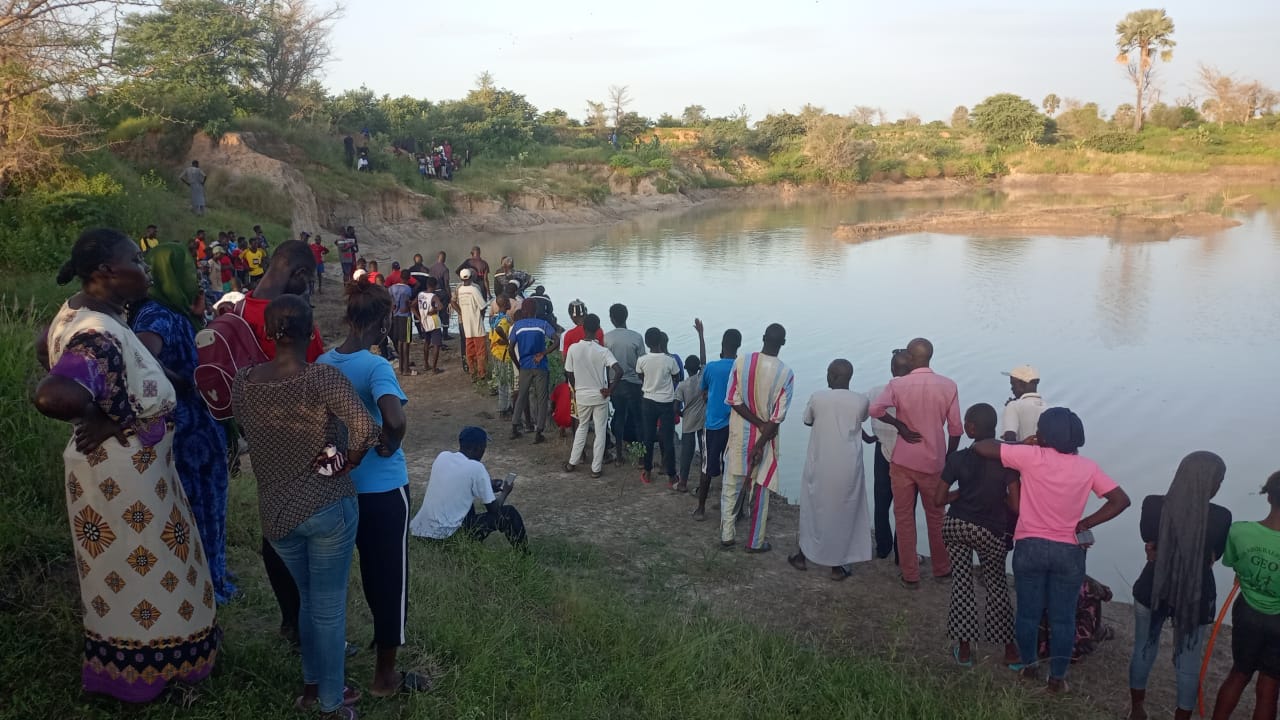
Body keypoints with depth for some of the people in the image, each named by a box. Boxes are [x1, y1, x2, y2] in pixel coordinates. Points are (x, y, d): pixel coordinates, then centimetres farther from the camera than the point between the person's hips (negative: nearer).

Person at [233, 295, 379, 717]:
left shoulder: (243, 382, -3)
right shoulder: (323, 377, -19)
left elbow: (245, 433, 11)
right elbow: (367, 431, -30)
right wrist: (347, 461, -11)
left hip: (274, 510, 5)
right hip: (327, 506, -5)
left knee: (308, 599, 25)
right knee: (329, 606, 10)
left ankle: (312, 685, 39)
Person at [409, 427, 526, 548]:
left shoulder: (442, 456, 7)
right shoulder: (476, 468, -11)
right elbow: (493, 509, -3)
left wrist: (488, 486, 29)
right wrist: (505, 492, 17)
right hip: (445, 537, -7)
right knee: (509, 513, 5)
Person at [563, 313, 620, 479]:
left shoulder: (573, 348, -10)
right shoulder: (603, 351, -16)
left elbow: (569, 373, -2)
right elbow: (619, 371, -26)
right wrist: (610, 390, -13)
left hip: (581, 395, 3)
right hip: (600, 396, -3)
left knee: (582, 427, 23)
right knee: (600, 431, 10)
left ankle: (572, 463, 27)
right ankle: (596, 468, 14)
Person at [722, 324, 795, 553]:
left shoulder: (741, 361, -9)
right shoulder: (786, 373, -13)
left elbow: (733, 400, -10)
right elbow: (778, 417, -15)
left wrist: (758, 424, -9)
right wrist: (760, 445, -13)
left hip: (739, 434, 2)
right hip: (765, 438, -1)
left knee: (730, 486, 14)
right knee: (760, 489, 10)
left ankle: (726, 536, 21)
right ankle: (755, 542, 18)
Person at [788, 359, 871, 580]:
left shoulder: (817, 397, -9)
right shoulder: (861, 401, -7)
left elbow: (808, 421, 8)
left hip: (819, 466, 0)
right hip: (848, 468, 0)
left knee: (813, 508, 17)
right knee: (843, 512, 9)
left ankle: (804, 555, 29)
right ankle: (838, 565, 15)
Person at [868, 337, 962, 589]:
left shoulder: (898, 384, -9)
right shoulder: (948, 386, -5)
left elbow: (875, 409, -25)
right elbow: (955, 429, -2)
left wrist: (900, 425, -11)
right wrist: (949, 458, 10)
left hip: (903, 461, -1)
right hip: (934, 462, 1)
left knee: (904, 518, 9)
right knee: (936, 516, 18)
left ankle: (910, 575, 15)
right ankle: (941, 569, 31)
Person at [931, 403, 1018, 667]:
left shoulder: (958, 459, -9)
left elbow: (938, 500, -6)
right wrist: (997, 498, 9)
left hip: (956, 525, 0)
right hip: (991, 531, 0)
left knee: (962, 581, 12)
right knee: (997, 585, 15)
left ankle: (964, 648, 15)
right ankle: (1009, 649, 21)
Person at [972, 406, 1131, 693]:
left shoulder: (1031, 456, -13)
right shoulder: (1088, 467, -3)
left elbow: (980, 447, -12)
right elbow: (1121, 500, -2)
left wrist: (1016, 445, 3)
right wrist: (1085, 524, 0)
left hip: (1030, 547, -1)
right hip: (1069, 551, 1)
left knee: (1027, 612, 15)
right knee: (1063, 617, 12)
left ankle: (1029, 666, 31)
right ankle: (1057, 678, 21)